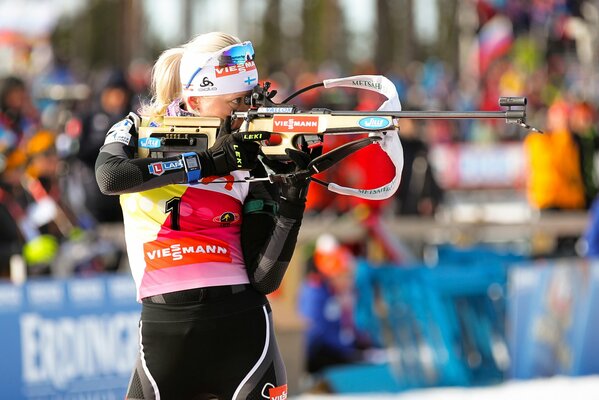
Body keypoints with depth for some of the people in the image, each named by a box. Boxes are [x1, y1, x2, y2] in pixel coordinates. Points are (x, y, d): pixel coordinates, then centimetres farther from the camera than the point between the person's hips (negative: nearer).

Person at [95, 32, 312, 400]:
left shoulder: (250, 163, 4)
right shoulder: (138, 132, 5)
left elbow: (264, 280, -1)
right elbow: (110, 177, -20)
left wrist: (291, 209, -17)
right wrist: (206, 163, -18)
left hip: (240, 321, 0)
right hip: (164, 325, 0)